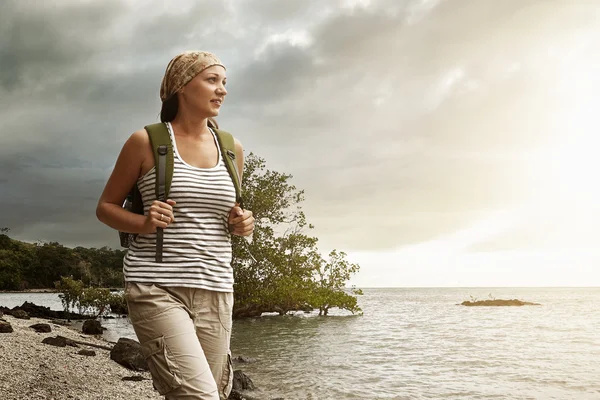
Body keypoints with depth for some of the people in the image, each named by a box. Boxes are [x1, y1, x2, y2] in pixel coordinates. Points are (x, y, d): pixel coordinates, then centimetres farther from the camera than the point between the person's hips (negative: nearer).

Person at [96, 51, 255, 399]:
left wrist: (242, 224, 1)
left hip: (215, 292, 5)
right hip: (157, 289, -5)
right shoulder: (146, 142, 0)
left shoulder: (232, 149, 12)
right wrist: (144, 223, -13)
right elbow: (106, 207, 7)